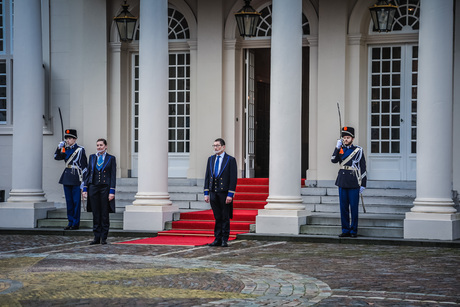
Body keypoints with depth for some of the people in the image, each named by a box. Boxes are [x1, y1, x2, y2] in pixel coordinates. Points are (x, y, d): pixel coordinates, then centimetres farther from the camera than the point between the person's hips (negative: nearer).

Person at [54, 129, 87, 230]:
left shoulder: (80, 150, -6)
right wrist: (59, 147, -3)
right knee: (69, 201, 9)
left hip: (76, 179, -6)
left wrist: (84, 181, -11)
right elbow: (57, 157, 13)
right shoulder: (66, 150, 12)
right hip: (67, 178, 6)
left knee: (76, 201, -1)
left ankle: (76, 223, 4)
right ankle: (70, 222, 16)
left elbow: (84, 166, -7)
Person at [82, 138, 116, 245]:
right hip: (93, 187, 3)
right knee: (96, 214, 3)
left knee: (105, 214, 0)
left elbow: (113, 176, -2)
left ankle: (104, 238, 7)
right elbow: (88, 173, 12)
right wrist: (85, 188, 5)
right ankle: (96, 237, 8)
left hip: (105, 188, -3)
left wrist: (112, 191, -9)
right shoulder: (92, 157, 12)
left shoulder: (111, 158, 2)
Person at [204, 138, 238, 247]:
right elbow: (207, 176, 13)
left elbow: (233, 178, -7)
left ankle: (225, 240, 7)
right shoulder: (211, 159, 12)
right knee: (217, 217, 8)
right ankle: (217, 239, 12)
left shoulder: (230, 160, -4)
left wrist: (230, 195, -13)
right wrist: (206, 193, 6)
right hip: (213, 193, 4)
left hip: (224, 193, -4)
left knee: (225, 218, 1)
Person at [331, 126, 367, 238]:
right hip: (342, 182, 3)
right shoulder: (340, 149, 10)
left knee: (354, 208, 0)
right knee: (343, 207, 4)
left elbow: (363, 168, 1)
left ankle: (354, 231, 7)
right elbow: (334, 160, -6)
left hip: (354, 183, -3)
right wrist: (337, 147, -12)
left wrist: (363, 184, -3)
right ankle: (345, 230, 11)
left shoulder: (358, 150, 0)